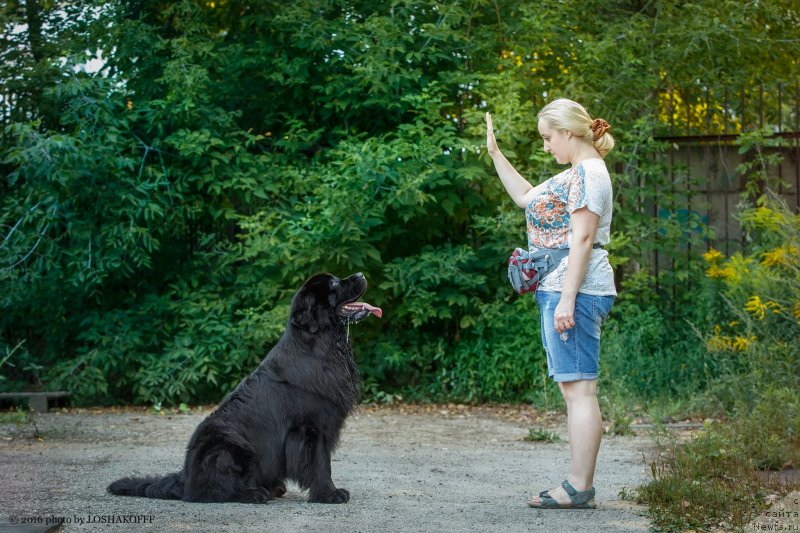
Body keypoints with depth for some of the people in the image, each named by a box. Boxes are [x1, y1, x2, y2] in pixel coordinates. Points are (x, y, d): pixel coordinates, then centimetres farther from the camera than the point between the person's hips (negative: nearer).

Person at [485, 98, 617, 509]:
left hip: (575, 290, -11)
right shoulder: (574, 175, 21)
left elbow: (583, 240, -18)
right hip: (557, 290, 11)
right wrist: (495, 155, 31)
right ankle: (579, 486, 11)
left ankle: (579, 488, -11)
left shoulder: (588, 173, -11)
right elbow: (525, 197, 34)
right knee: (572, 390, 9)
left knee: (578, 388, -11)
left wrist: (566, 299, -22)